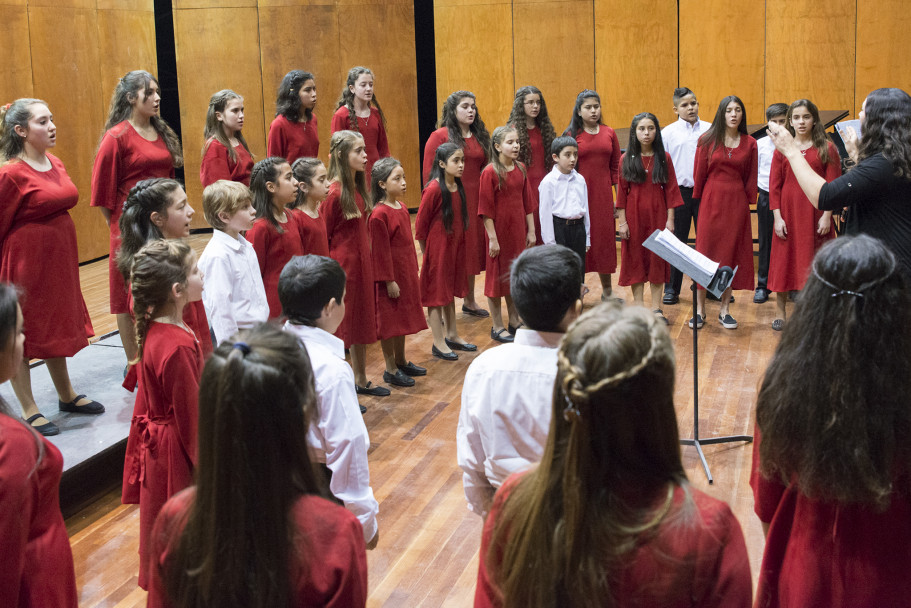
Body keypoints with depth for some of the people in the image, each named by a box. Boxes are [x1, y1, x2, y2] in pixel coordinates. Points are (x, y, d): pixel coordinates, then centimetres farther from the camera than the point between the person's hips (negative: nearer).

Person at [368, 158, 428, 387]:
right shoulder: (379, 214, -19)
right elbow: (380, 251, -18)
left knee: (402, 317, 18)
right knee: (389, 321, 2)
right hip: (390, 274, -9)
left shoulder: (401, 207, 7)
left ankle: (401, 361, 32)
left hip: (406, 272, 9)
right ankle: (391, 369, 13)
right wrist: (389, 280, -16)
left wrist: (413, 271, 17)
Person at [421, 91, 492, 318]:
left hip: (474, 201, 6)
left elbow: (485, 168, 15)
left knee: (473, 249, 13)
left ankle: (469, 301, 27)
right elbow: (429, 172, -8)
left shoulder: (480, 136, 12)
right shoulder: (440, 136, -6)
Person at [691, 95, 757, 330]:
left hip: (736, 203, 1)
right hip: (711, 202, -1)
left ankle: (724, 310, 14)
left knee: (732, 254, 5)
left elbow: (751, 179, 8)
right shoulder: (707, 140, 1)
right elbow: (699, 174, 5)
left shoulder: (749, 144, 5)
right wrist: (699, 201, 7)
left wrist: (747, 202, 3)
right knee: (705, 252, 0)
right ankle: (699, 310, 7)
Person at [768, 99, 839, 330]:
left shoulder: (826, 148, 0)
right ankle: (781, 312, 17)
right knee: (784, 260, 6)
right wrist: (777, 216, -6)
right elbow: (775, 185, 2)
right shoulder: (782, 148, 4)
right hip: (788, 212, 1)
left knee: (814, 263, 3)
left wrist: (827, 215, -11)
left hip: (815, 213, -1)